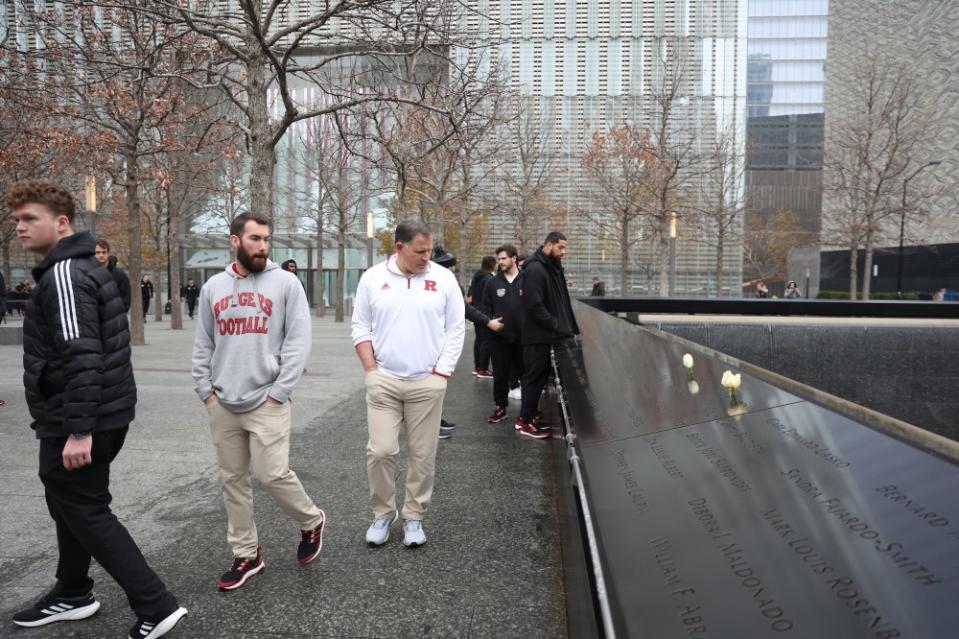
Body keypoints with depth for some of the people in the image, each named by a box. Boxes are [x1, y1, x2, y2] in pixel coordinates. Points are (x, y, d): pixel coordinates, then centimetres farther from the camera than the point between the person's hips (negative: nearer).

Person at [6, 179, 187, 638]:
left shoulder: (64, 274, -17)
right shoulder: (82, 268, 15)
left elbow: (80, 357, -26)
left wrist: (79, 429, -28)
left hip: (74, 421, -10)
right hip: (103, 414, 10)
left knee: (87, 514, -2)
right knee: (69, 505, 21)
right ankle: (72, 595, 37)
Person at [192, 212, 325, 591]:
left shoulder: (285, 283, -3)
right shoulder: (213, 287, 9)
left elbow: (299, 340, -7)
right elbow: (203, 346, 13)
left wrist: (279, 391, -12)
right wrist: (205, 390, 4)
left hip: (266, 402, -4)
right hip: (222, 404, 5)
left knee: (273, 475, -7)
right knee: (233, 481, 10)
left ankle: (311, 522, 21)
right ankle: (246, 555, 24)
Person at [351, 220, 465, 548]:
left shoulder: (443, 279, 0)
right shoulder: (373, 278, 2)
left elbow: (456, 329, 2)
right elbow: (361, 328, 6)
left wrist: (440, 373, -4)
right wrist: (372, 370, -2)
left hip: (428, 383, 0)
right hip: (383, 381, 0)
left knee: (423, 455, 6)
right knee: (380, 451, -1)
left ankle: (414, 517, 23)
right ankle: (382, 513, 20)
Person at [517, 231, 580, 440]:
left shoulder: (553, 268, 13)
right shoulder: (535, 269, -17)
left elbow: (560, 302, 17)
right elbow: (535, 306, -23)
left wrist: (569, 326, 7)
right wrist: (557, 326, -19)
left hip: (549, 335, 9)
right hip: (538, 336, -9)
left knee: (541, 376, 15)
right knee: (534, 377, 0)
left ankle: (531, 414, 27)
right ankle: (525, 421, 11)